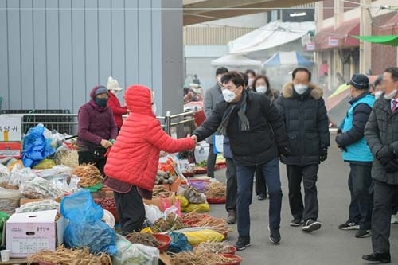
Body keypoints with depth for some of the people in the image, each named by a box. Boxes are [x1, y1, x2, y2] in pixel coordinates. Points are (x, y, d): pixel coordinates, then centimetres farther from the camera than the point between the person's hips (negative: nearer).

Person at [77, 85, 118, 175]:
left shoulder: (107, 109, 9)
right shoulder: (85, 109, -9)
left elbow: (113, 127, 8)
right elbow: (82, 132, -16)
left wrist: (113, 139, -15)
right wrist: (100, 140, -26)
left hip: (104, 149, 5)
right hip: (88, 150, -5)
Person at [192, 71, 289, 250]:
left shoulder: (260, 101, -15)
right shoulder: (222, 108, -8)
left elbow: (276, 122, -6)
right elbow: (210, 124, -22)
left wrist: (282, 146, -3)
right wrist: (197, 135, -42)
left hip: (268, 155, -1)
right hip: (242, 159, 2)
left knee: (275, 191, 5)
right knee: (242, 195, 0)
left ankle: (274, 229, 26)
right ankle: (243, 236, 11)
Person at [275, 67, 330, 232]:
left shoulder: (317, 99, 2)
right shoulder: (283, 100, 0)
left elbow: (323, 124, 6)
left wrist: (324, 146, 3)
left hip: (311, 152, -1)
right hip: (291, 152, 1)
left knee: (310, 186, -6)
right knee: (293, 188, 12)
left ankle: (310, 218, -8)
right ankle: (297, 216, 26)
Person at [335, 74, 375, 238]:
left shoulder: (362, 106, -19)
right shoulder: (360, 103, 14)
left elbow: (357, 132, -24)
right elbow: (350, 125, 21)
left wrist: (340, 139, -8)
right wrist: (342, 134, 2)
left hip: (363, 157, -11)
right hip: (357, 156, 11)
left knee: (361, 190, -6)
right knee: (354, 187, 19)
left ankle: (367, 225, 1)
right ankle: (355, 219, 31)